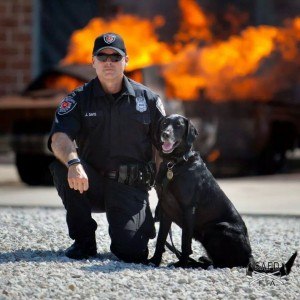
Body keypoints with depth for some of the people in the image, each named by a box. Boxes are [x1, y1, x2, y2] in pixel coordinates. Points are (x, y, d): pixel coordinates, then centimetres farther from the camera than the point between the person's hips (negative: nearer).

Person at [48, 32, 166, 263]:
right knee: (62, 168, -32)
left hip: (131, 186, -1)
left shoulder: (147, 99, 2)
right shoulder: (80, 99, -1)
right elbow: (59, 138, -19)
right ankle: (84, 241, -12)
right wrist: (73, 162, -41)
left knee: (132, 252, -22)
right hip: (91, 183, 1)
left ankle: (142, 222, 18)